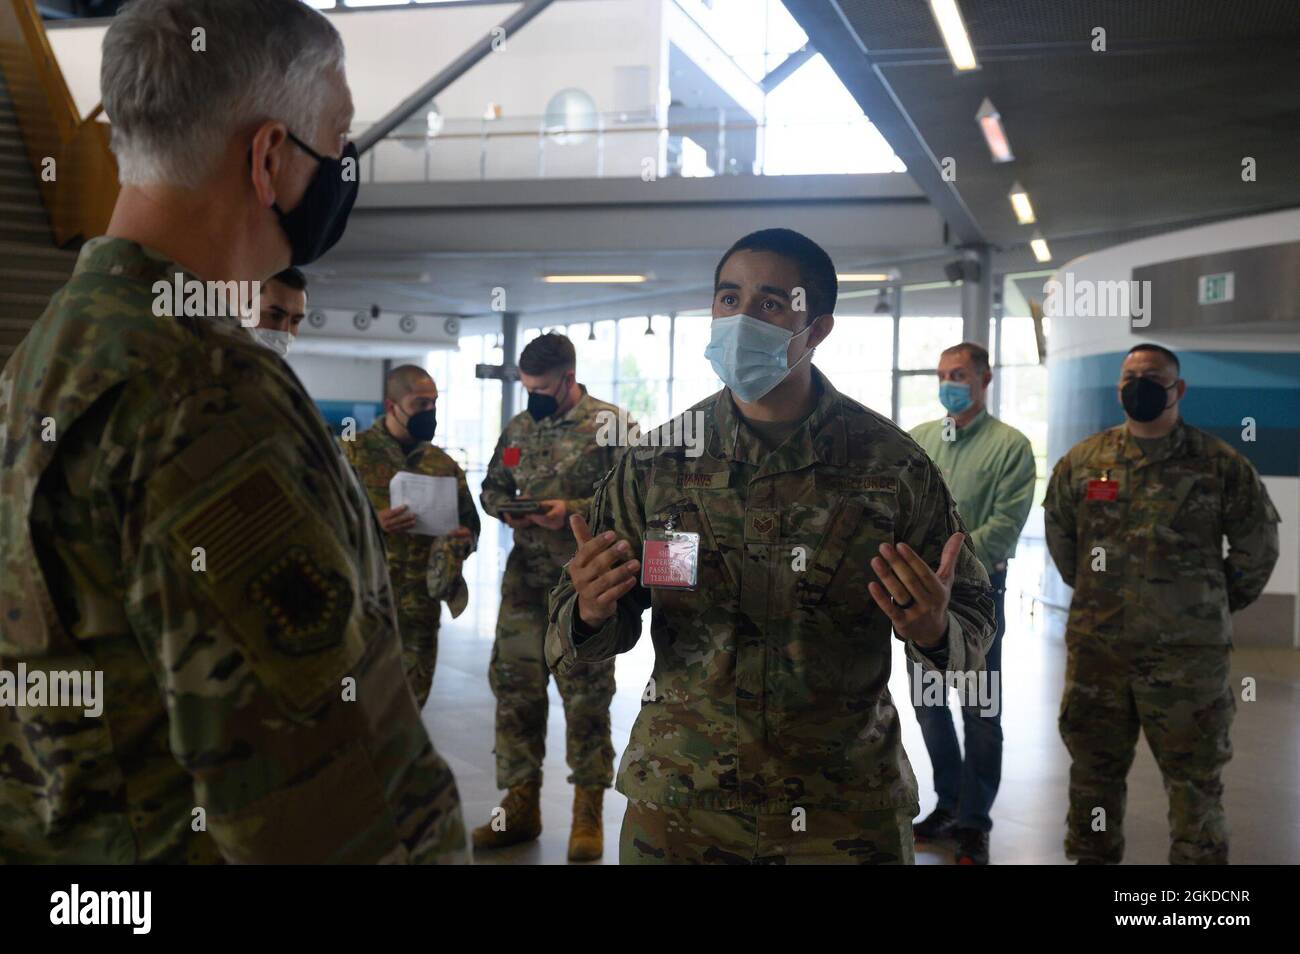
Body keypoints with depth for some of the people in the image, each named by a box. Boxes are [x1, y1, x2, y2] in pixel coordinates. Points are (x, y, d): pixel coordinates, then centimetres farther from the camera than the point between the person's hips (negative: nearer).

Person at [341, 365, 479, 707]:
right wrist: (370, 524, -21)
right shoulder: (351, 453, -2)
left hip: (421, 609, 4)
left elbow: (470, 525, 18)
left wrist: (461, 541, -6)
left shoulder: (444, 465, 10)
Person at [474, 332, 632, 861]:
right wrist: (507, 511, -2)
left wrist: (573, 510, -19)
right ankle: (520, 807, 21)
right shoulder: (517, 428, 12)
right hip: (525, 580, 5)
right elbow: (491, 489, 20)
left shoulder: (610, 426, -5)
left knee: (586, 696, 1)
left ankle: (588, 815, 14)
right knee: (514, 689, 7)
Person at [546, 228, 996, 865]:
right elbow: (574, 638, 2)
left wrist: (936, 631, -23)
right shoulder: (655, 460, -4)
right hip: (679, 805, 1)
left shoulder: (893, 463, -8)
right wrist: (591, 613, -21)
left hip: (849, 809, 0)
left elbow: (974, 620, -1)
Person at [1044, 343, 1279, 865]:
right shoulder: (1082, 461, 4)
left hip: (1187, 653, -2)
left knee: (1194, 775, 6)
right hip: (1096, 647, 3)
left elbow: (1258, 546, 7)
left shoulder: (1221, 464, -3)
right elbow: (1059, 536, 17)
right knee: (1094, 766, 13)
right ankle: (1092, 855, 28)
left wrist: (1213, 606, 8)